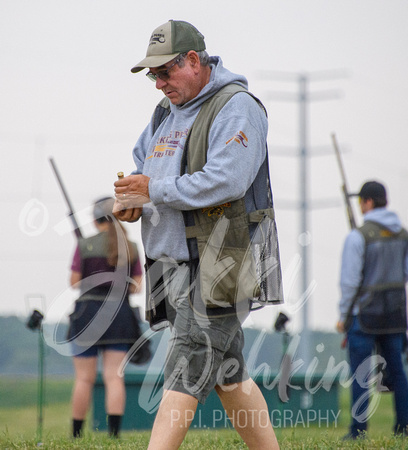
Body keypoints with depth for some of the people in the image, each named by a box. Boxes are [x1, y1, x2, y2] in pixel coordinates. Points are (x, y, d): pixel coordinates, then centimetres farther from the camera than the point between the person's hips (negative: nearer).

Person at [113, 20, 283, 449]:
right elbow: (140, 164, 29)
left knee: (185, 374, -13)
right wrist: (130, 200, 5)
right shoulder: (168, 111, 17)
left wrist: (155, 191, -17)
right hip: (173, 264, 9)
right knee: (227, 375, 12)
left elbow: (226, 181, -24)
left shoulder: (236, 108, -12)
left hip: (219, 266, -9)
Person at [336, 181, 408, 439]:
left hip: (364, 313, -5)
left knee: (360, 374, -1)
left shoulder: (359, 236, -13)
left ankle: (359, 430, -2)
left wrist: (344, 316, -4)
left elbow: (350, 280, -12)